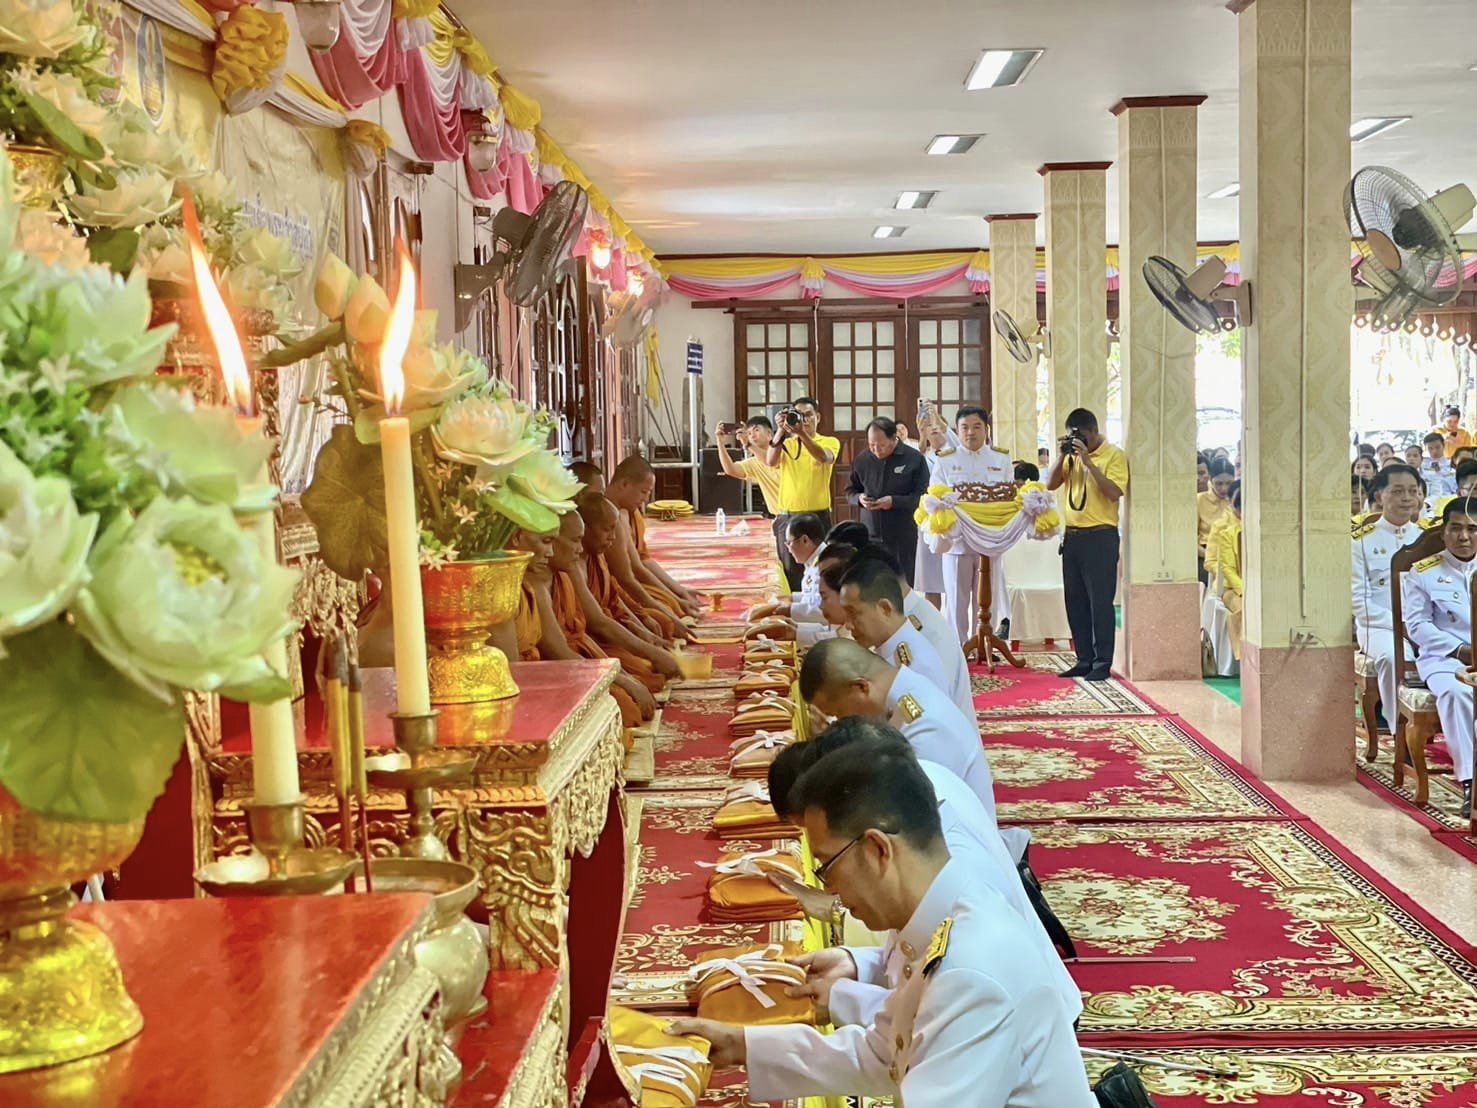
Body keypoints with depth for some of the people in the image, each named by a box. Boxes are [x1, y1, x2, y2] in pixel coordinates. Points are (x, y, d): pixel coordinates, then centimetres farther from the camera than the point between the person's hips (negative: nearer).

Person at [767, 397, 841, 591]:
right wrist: (781, 430, -23)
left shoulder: (830, 442, 2)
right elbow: (770, 461, -12)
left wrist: (801, 433, -33)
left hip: (818, 517, -2)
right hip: (788, 517, 2)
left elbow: (824, 457, -21)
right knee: (791, 574, 6)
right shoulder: (786, 443, 8)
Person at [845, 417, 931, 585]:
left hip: (902, 538, -3)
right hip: (870, 534, 3)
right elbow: (850, 491, 17)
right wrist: (859, 498, -6)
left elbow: (923, 496, -7)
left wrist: (894, 501, -18)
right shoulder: (862, 459, 6)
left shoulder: (914, 459, -4)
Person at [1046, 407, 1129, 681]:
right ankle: (1085, 660, 17)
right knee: (1075, 601, 9)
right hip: (1073, 535, 7)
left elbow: (1114, 492, -18)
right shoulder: (1072, 455, 13)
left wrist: (1088, 461, -20)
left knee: (1100, 602, -4)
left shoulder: (1114, 455, -6)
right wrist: (1062, 455, -4)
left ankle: (1102, 663, 0)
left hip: (1100, 537, -7)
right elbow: (1051, 484, 9)